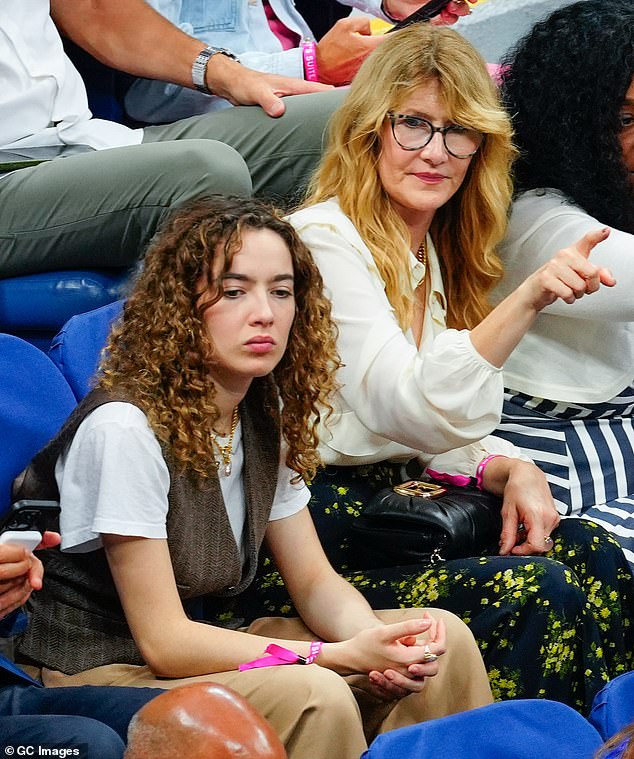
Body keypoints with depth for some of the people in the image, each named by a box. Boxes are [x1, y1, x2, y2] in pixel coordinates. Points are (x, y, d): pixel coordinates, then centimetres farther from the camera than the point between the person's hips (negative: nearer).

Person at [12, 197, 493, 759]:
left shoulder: (267, 414, 2)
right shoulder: (127, 428, -23)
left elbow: (313, 579, 6)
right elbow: (162, 640, -22)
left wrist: (378, 645, -18)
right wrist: (344, 656, -26)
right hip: (97, 676, -8)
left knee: (443, 641, -5)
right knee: (311, 696, -32)